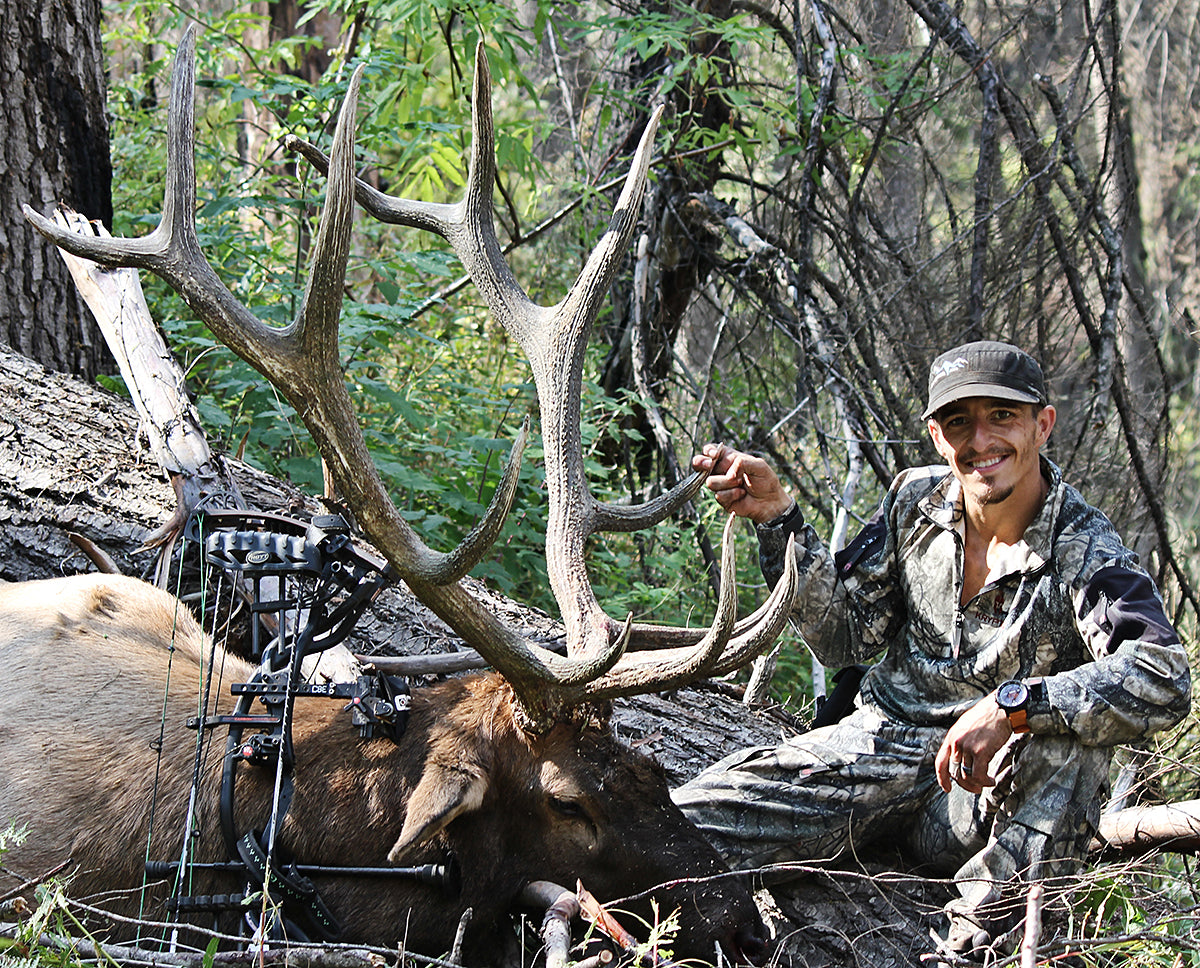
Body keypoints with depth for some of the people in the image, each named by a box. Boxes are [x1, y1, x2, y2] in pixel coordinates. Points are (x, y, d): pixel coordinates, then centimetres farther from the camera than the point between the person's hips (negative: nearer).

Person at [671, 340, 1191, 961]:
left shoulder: (1085, 553, -16)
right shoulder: (915, 503, 1)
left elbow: (1164, 680, -32)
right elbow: (844, 636, 5)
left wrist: (1010, 706, -40)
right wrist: (777, 517, -7)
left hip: (989, 796, -3)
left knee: (1073, 728, -36)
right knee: (689, 822, -19)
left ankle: (984, 937, -23)